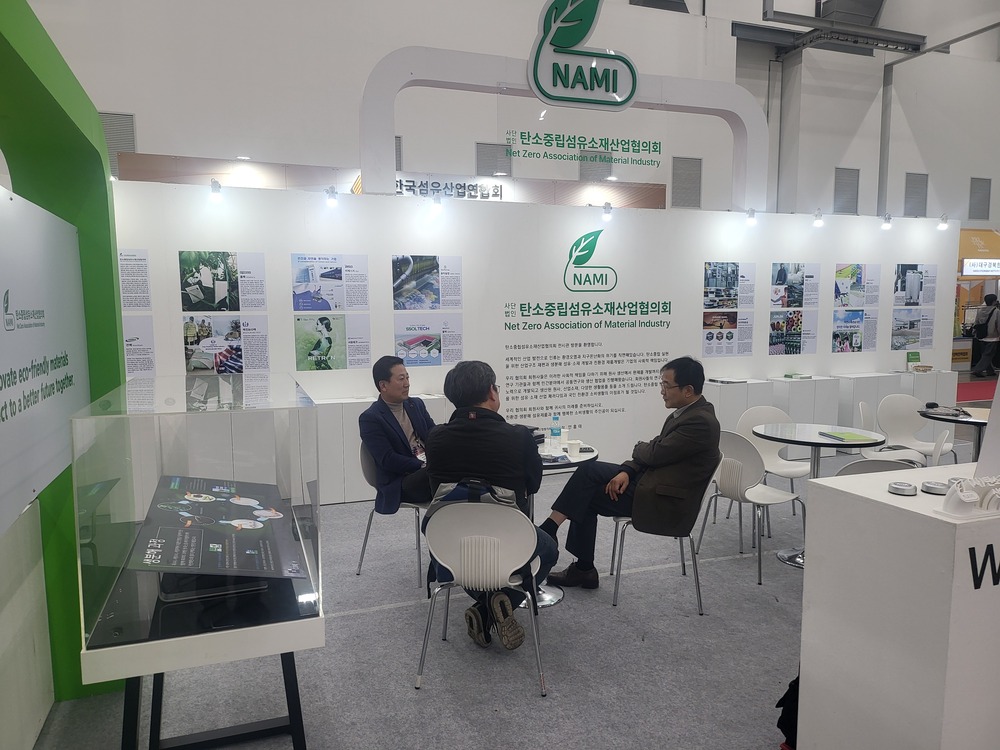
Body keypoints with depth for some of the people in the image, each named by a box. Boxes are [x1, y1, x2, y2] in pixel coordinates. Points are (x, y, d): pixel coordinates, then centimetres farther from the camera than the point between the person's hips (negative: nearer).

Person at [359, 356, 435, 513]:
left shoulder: (417, 404, 17)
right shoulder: (370, 418, -3)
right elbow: (387, 460, -11)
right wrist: (423, 466, -21)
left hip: (430, 470, 6)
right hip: (400, 484, -6)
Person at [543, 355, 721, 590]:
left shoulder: (701, 421, -21)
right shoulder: (686, 412, 8)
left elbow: (655, 453, -21)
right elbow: (650, 452, 9)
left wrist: (639, 448, 1)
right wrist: (627, 471, -7)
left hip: (664, 503, -9)